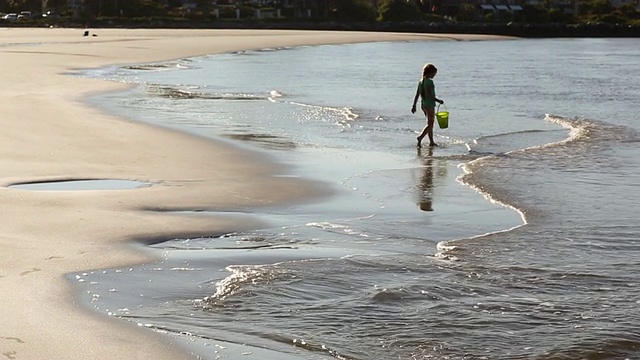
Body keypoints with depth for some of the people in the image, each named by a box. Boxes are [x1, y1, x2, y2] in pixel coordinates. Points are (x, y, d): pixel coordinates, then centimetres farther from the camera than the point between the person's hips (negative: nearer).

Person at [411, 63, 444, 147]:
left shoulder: (421, 81, 9)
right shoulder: (429, 82, -17)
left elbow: (417, 95, 11)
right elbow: (430, 95, -22)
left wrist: (414, 105, 13)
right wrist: (438, 101, -12)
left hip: (423, 104, 9)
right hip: (430, 104, -9)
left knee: (430, 124, 16)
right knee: (430, 124, -5)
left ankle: (431, 142, 20)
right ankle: (420, 137, -22)